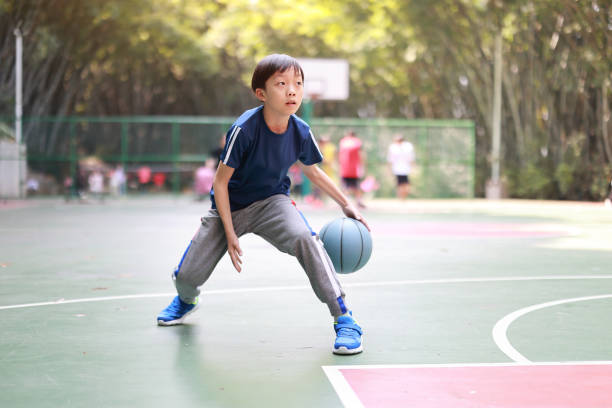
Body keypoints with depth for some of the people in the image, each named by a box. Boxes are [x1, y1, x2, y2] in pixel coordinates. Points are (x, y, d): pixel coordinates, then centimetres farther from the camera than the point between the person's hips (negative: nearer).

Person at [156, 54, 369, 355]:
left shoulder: (301, 132, -14)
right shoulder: (244, 129, -26)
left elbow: (313, 172, 8)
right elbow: (221, 181, -16)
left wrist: (346, 204, 6)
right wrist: (230, 233, -16)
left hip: (271, 201, 1)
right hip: (229, 207, -1)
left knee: (304, 238, -32)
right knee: (187, 276, -3)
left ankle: (344, 319, -23)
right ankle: (186, 300, 41)